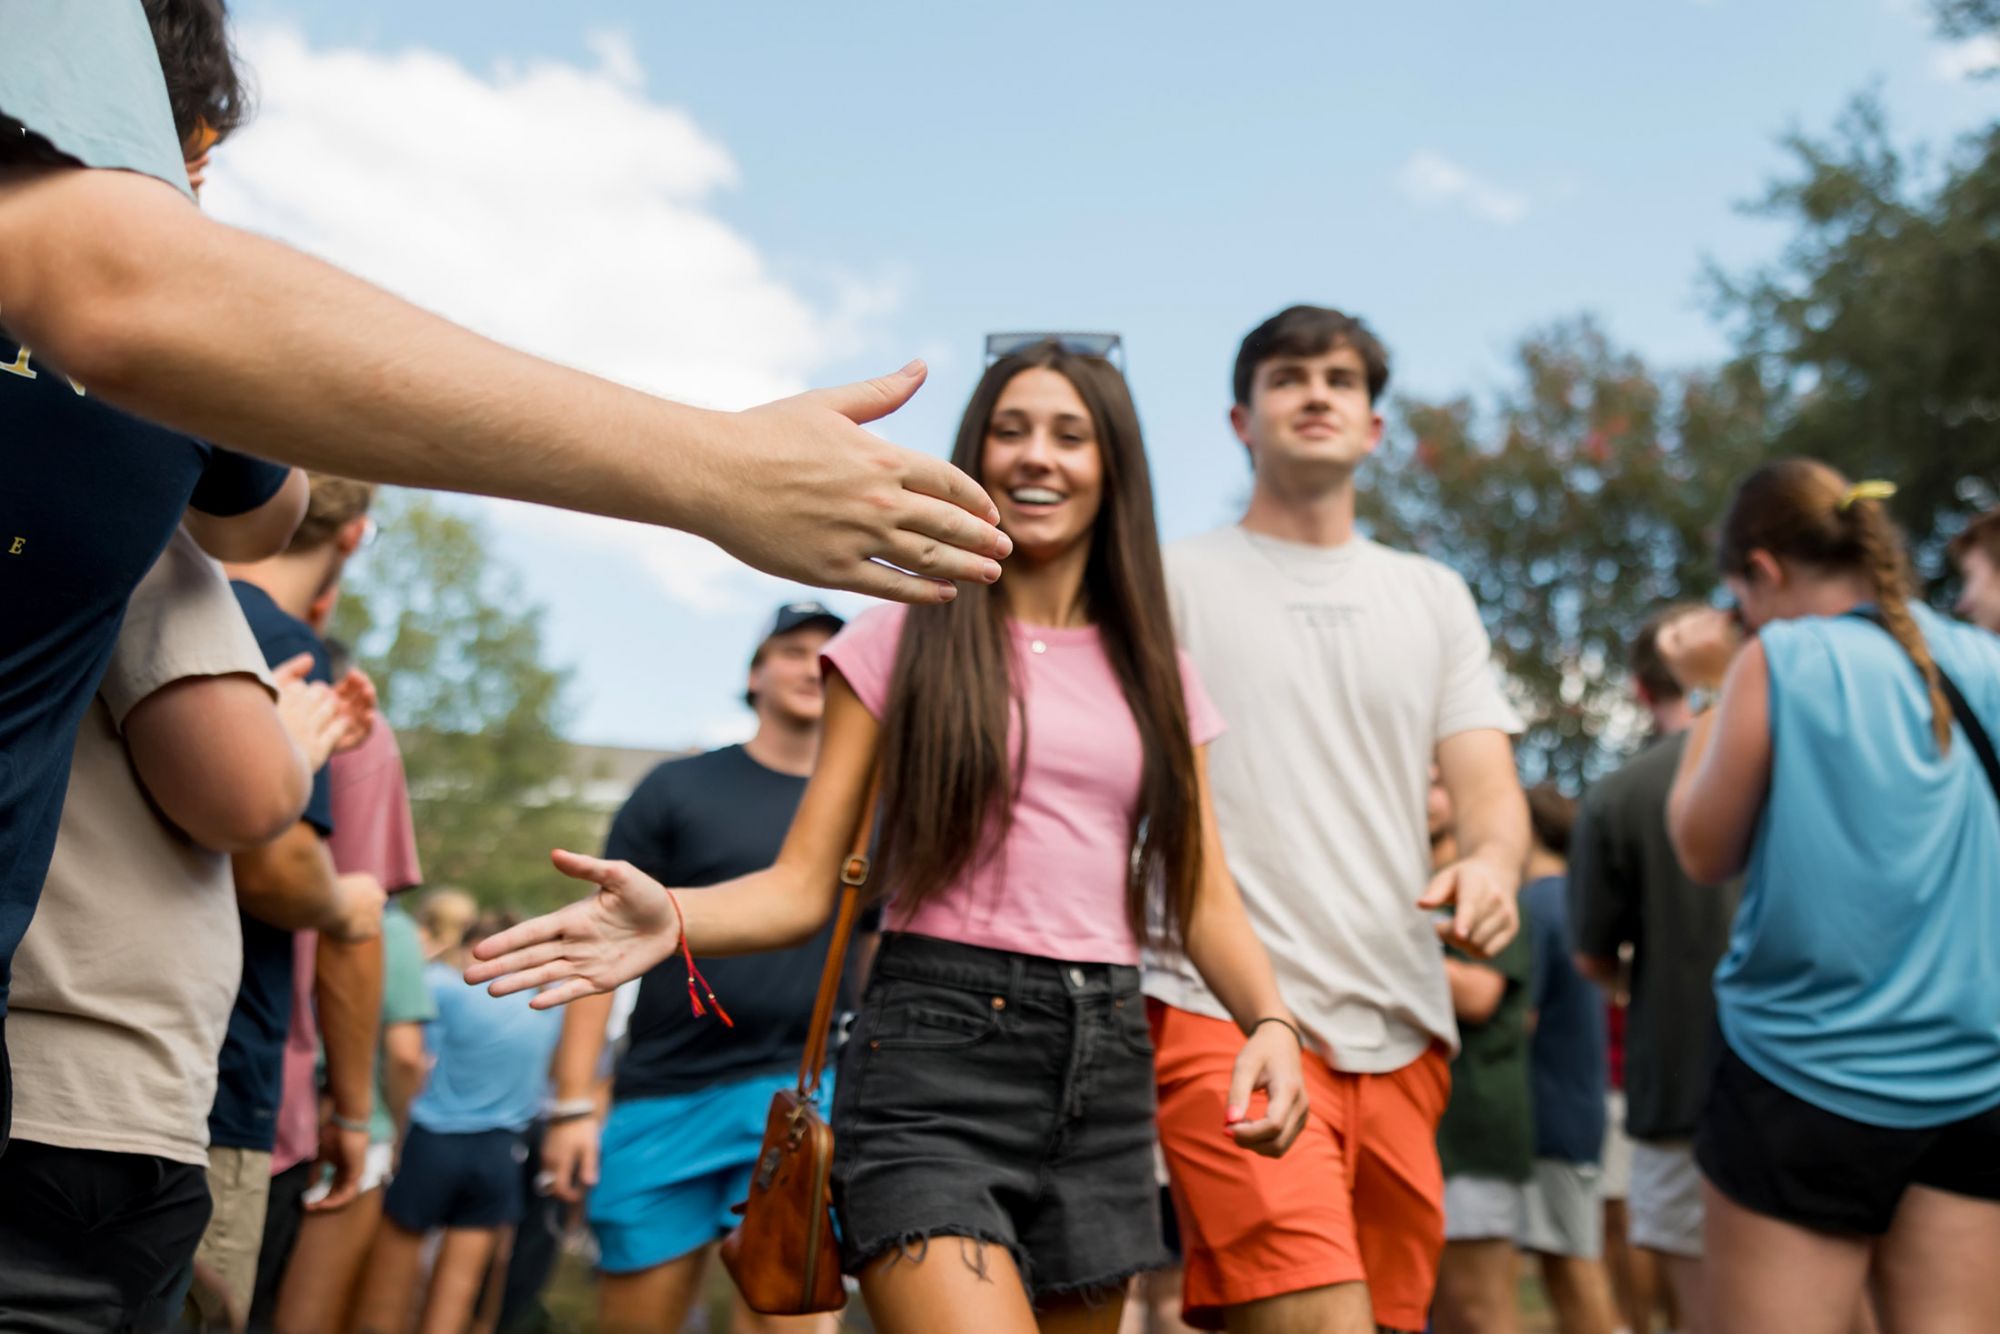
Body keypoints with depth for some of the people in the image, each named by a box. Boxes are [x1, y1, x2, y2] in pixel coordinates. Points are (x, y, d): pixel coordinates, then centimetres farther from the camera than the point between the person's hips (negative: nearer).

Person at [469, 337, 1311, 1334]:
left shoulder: (1154, 675, 12)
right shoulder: (905, 640, 3)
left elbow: (1203, 896, 10)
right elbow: (804, 883, -1)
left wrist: (1270, 1021, -9)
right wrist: (672, 921, -21)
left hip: (1107, 1064, 4)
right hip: (936, 1043, -4)